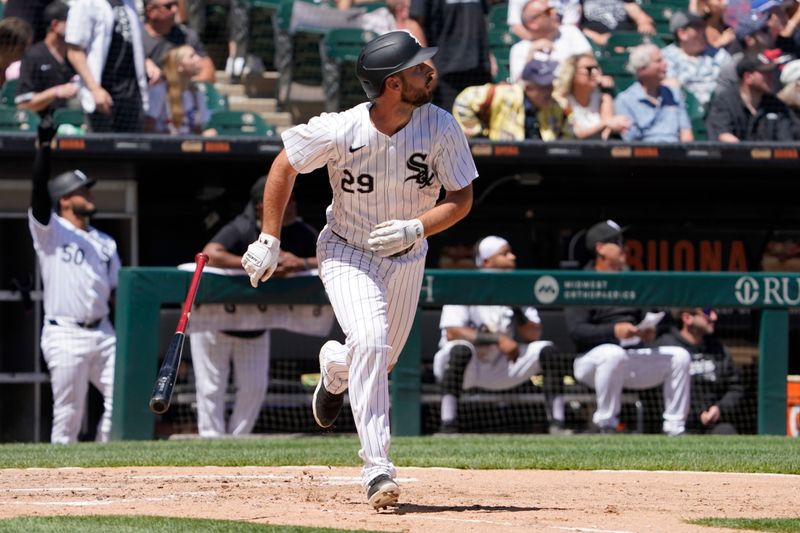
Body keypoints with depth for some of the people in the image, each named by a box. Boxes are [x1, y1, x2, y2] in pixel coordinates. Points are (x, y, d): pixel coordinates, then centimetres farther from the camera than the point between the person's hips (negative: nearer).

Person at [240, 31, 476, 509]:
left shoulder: (441, 127, -21)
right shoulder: (338, 131, -26)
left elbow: (462, 198, -13)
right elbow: (285, 165, -9)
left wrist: (416, 229, -30)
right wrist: (269, 241, -8)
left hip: (407, 257, 3)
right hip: (347, 252, -3)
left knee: (379, 364, 14)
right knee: (370, 341, -27)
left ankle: (336, 366, 53)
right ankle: (378, 469, -24)